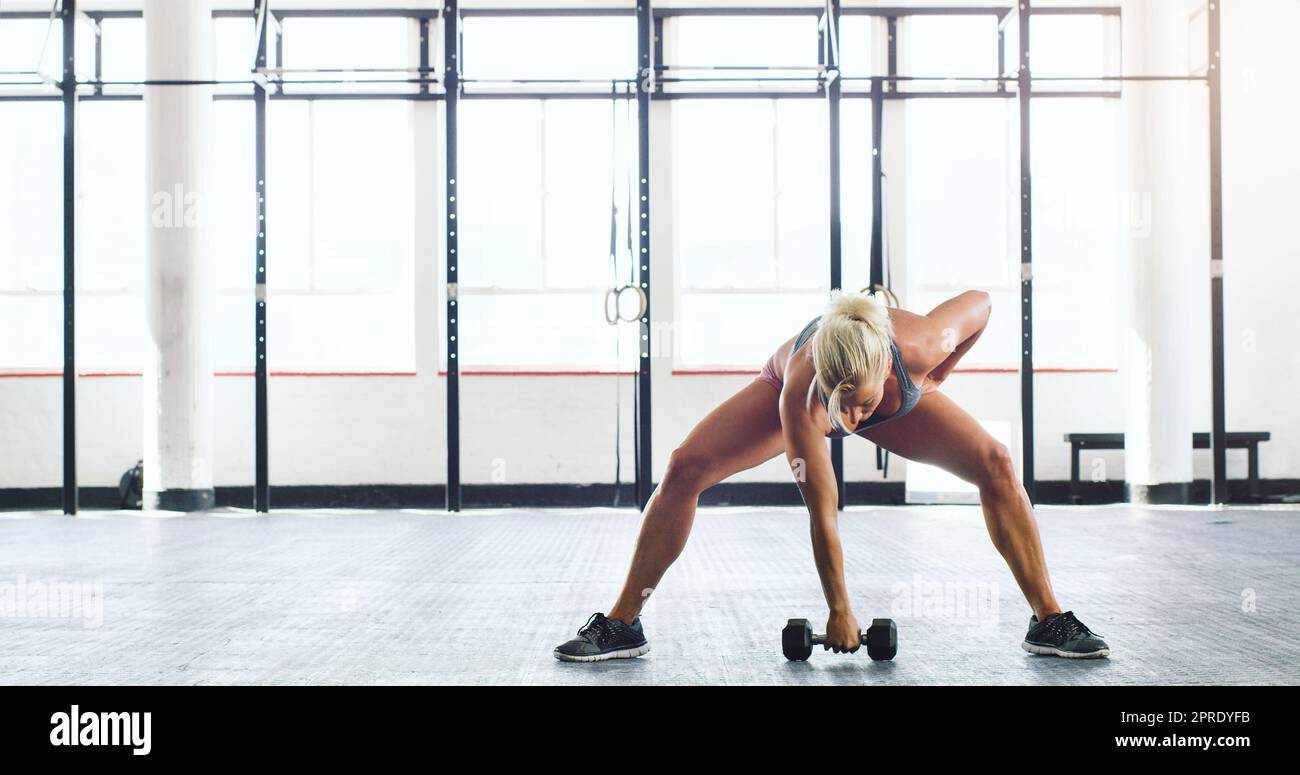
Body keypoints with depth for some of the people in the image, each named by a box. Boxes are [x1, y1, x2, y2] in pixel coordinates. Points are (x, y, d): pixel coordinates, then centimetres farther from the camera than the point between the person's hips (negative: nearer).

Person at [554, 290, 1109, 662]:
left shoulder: (921, 344, -43)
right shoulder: (799, 392, -44)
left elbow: (979, 302, -18)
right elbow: (822, 512, -36)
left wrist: (937, 377, -8)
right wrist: (839, 611, -27)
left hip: (902, 400, 2)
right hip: (796, 394, -2)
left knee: (996, 466, -17)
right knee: (683, 469, -20)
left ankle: (1049, 622, -4)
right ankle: (621, 625, -11)